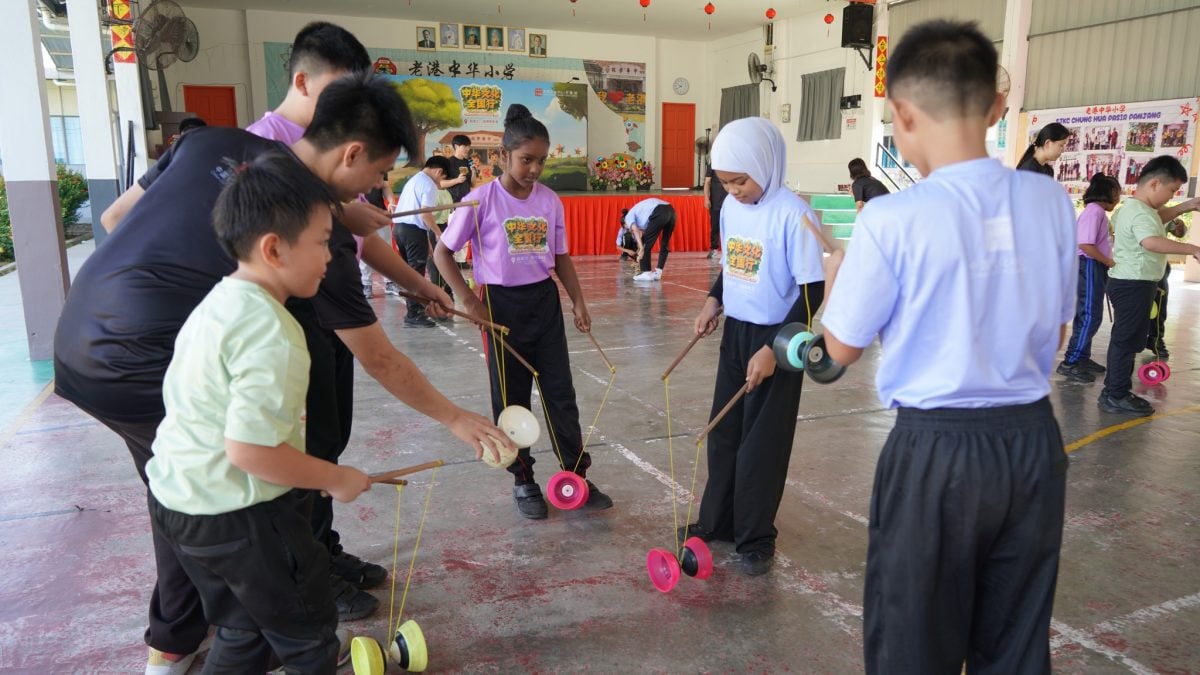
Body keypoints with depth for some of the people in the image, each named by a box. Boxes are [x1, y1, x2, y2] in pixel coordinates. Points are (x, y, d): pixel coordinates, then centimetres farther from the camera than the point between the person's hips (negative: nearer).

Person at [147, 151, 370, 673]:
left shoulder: (218, 302, 4)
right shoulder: (272, 337, -26)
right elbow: (250, 450, -30)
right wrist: (336, 479, -16)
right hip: (235, 516, -9)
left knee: (245, 632, 26)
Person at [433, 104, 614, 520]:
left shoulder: (550, 201, 1)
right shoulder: (481, 200, -11)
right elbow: (442, 253, -5)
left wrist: (578, 301, 3)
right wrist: (468, 300, -12)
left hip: (545, 300, 3)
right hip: (502, 304, -3)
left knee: (560, 392, 6)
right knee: (511, 398, 8)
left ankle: (576, 475, 18)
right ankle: (523, 481, 23)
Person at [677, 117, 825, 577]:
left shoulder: (792, 214, -20)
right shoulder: (731, 205, 2)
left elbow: (812, 292, -18)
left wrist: (774, 349, -22)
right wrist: (713, 301, 0)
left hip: (776, 338, -7)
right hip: (735, 331, 7)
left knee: (761, 443, 4)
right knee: (723, 432, 15)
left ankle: (756, 538, 20)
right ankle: (717, 521, 31)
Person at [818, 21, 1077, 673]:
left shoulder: (893, 218, -18)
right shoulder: (1051, 200, -2)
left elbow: (843, 347, -5)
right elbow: (1055, 333, 9)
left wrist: (836, 271, 11)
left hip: (937, 450, -5)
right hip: (1034, 441, 5)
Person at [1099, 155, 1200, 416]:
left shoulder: (1134, 207, 12)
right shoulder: (1140, 213, -22)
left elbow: (1156, 217, 35)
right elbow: (1151, 241, -42)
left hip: (1130, 283, 11)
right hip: (1134, 285, -11)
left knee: (1125, 338, 16)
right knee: (1127, 339, -5)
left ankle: (1115, 391, 24)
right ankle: (1116, 396, 2)